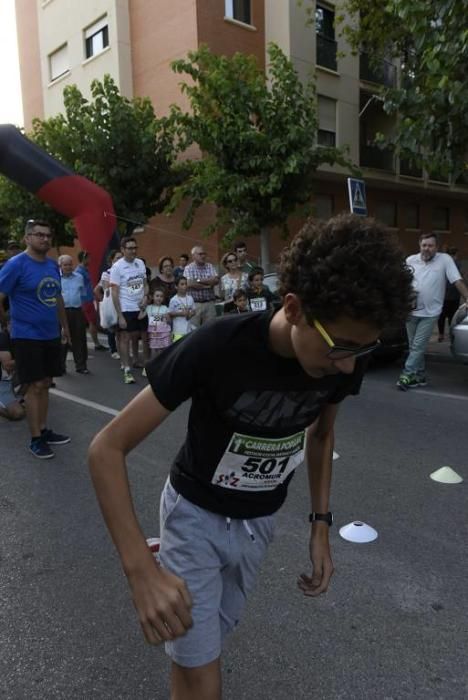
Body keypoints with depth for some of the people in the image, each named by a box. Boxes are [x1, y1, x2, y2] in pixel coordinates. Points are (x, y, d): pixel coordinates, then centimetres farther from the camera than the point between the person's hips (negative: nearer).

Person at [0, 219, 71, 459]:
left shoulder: (53, 265, 8)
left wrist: (64, 326, 21)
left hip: (51, 335, 6)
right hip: (27, 336, -6)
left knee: (45, 384, 12)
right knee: (35, 386, -3)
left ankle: (44, 430, 23)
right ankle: (35, 439, 8)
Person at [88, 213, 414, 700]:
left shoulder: (343, 356, -18)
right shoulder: (217, 348, -33)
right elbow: (106, 448, -27)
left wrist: (321, 524, -1)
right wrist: (141, 569, -35)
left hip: (260, 519, 5)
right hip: (196, 513, -4)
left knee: (214, 632, 23)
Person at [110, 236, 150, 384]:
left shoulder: (140, 263, 4)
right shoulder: (117, 267, -11)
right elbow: (114, 293, -12)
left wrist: (145, 296, -9)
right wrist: (120, 315, -15)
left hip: (142, 308, 5)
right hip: (126, 309, -5)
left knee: (145, 336, 11)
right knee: (126, 338, 3)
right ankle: (127, 371, 9)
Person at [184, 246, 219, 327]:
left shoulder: (210, 266, 11)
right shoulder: (188, 268, 1)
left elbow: (216, 280, -4)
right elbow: (190, 283, -14)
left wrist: (199, 280, -9)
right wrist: (208, 285, -7)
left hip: (210, 303, 3)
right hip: (194, 304, -3)